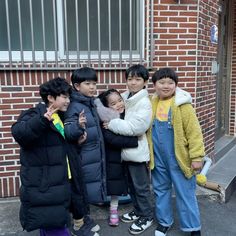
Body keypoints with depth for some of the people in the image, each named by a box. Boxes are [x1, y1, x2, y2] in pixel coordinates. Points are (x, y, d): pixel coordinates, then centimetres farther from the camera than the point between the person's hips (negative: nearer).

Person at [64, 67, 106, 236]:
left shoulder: (91, 103, 7)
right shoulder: (74, 107, -20)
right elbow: (67, 133, -31)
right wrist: (78, 126, -46)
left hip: (94, 156, 8)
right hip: (83, 157, -8)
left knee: (89, 189, 20)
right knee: (82, 189, 5)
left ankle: (85, 218, 39)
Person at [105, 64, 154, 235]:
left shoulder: (144, 102, -16)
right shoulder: (124, 97, 7)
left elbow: (134, 127, -24)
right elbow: (117, 114, 11)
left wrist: (111, 124, -19)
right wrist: (111, 122, -10)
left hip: (137, 151, -7)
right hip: (126, 149, 7)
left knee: (141, 186, 7)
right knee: (131, 184, 20)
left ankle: (147, 216, 26)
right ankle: (138, 210, 39)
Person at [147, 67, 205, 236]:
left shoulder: (182, 105, -12)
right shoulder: (152, 104, 3)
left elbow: (194, 132, -13)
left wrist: (196, 156, -15)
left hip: (178, 158, -4)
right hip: (158, 158, 5)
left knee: (185, 193, 6)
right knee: (161, 190, 17)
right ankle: (164, 221, 35)